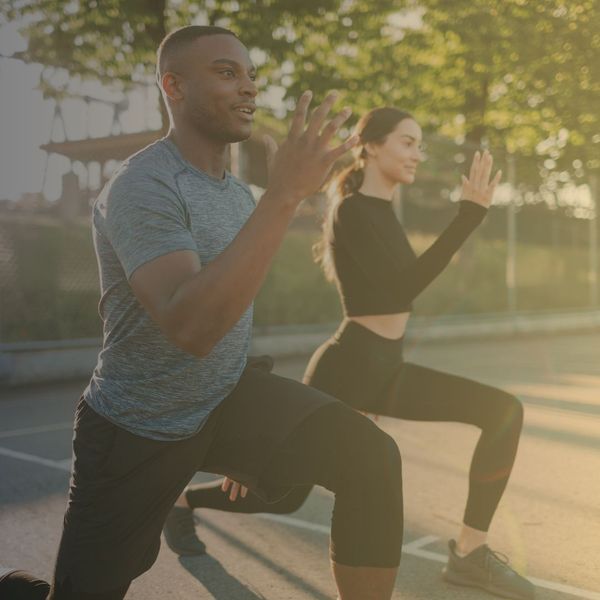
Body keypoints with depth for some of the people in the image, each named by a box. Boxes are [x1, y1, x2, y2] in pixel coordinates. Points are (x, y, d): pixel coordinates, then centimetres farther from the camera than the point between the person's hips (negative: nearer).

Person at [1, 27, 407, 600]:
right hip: (137, 430, -5)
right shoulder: (141, 187, -22)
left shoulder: (238, 190, 4)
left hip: (228, 399, 6)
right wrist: (282, 196, -40)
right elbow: (191, 328, -39)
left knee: (369, 454, -17)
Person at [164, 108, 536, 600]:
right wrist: (471, 213, -26)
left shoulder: (381, 211, 12)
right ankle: (182, 500, 35)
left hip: (384, 369, 8)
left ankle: (469, 552, 0)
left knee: (504, 411, -5)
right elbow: (402, 290, -26)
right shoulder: (354, 211, -16)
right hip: (347, 369, -8)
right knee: (285, 493, 6)